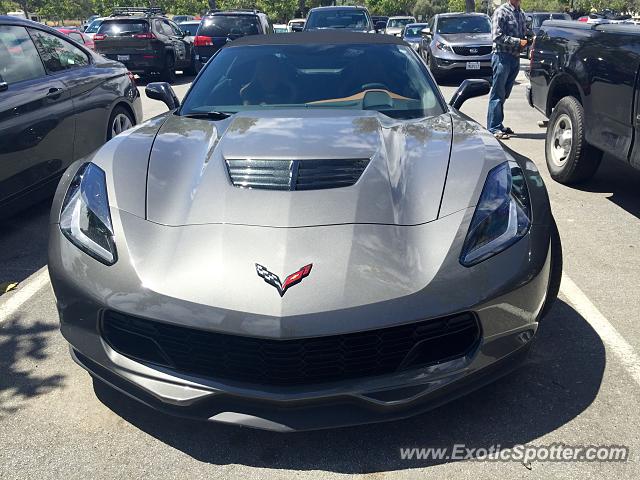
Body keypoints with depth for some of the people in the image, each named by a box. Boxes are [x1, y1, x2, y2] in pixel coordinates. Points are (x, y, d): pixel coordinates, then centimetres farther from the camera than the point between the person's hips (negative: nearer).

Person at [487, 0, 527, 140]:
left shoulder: (521, 13, 17)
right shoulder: (501, 12, -7)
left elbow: (524, 33, 24)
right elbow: (497, 36, -15)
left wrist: (527, 40, 1)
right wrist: (518, 42, -17)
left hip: (515, 58, 8)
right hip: (502, 56, -8)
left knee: (504, 94, 12)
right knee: (497, 94, -6)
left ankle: (498, 125, 18)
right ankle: (493, 128, -4)